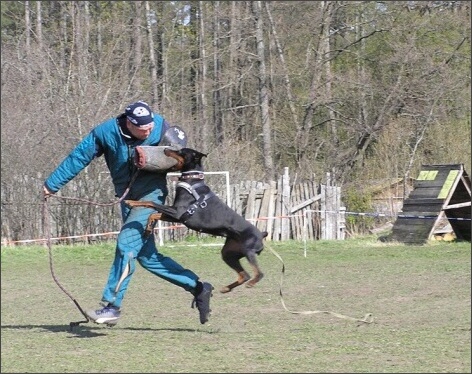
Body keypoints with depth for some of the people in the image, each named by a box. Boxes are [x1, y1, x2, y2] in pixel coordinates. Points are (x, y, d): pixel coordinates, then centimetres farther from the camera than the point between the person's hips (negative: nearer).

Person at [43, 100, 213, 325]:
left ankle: (112, 305, -17)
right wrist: (52, 184, 5)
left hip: (151, 195, -4)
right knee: (147, 256, 4)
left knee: (127, 243, -19)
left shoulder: (160, 126, -12)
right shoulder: (106, 132, -11)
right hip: (127, 198, 4)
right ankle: (197, 287, 14)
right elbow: (78, 157, -1)